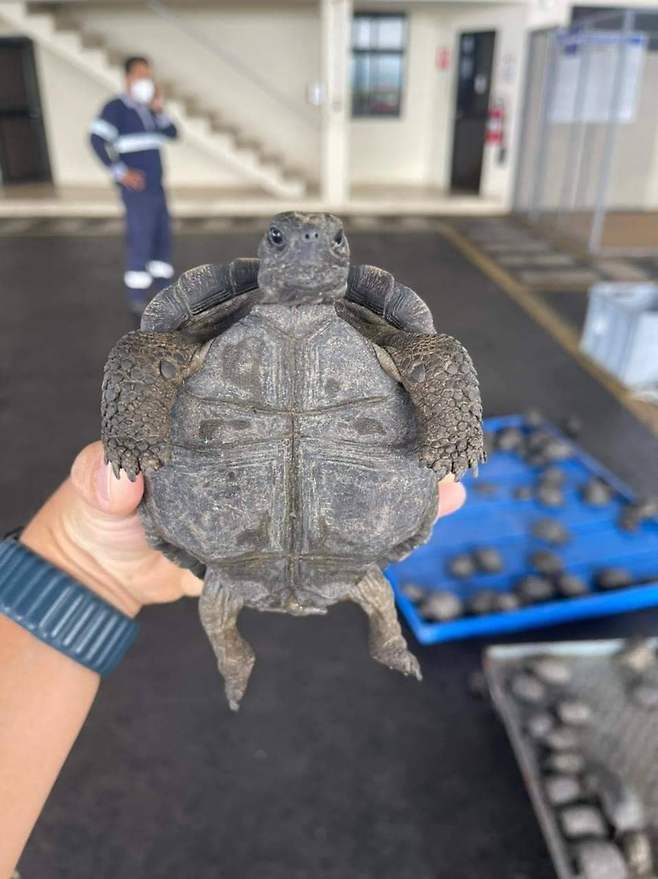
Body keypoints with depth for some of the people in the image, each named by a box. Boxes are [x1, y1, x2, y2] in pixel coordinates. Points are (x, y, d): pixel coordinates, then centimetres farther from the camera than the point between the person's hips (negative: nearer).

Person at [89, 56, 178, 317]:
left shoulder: (148, 109, 15)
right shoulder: (116, 108, -7)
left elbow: (172, 134, 10)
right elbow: (96, 139, -16)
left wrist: (159, 110, -4)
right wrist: (120, 172, -18)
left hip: (157, 187, 8)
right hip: (136, 189, -7)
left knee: (162, 237, 11)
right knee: (140, 239, -7)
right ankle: (137, 297, 1)